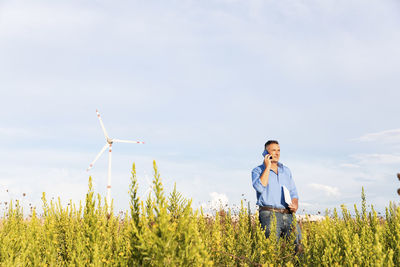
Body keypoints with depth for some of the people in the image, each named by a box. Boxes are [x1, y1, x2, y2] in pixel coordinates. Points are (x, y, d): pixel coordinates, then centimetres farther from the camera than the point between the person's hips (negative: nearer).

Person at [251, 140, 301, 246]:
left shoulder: (286, 170, 22)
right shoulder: (258, 171, 7)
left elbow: (293, 192, 23)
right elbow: (260, 188, -13)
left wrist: (295, 205, 2)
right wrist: (267, 167, -7)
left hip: (288, 215, 4)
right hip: (269, 214, -4)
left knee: (297, 240, -13)